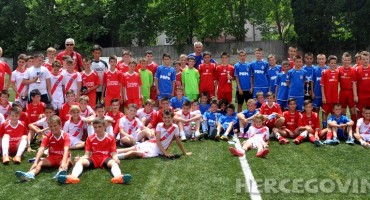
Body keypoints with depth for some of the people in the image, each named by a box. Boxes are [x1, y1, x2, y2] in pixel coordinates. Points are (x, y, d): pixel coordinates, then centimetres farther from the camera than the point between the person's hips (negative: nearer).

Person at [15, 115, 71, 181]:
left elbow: (66, 150, -29)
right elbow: (41, 149, -17)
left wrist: (64, 162, -48)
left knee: (68, 161, -37)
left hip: (62, 158, -3)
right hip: (51, 157, 4)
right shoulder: (48, 137, -3)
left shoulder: (65, 136, -13)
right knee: (39, 163, -23)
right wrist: (35, 162, -33)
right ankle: (30, 174, -54)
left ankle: (61, 173, -72)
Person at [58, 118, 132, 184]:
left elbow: (113, 153, 1)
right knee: (80, 162, -27)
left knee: (114, 163, -37)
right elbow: (87, 154, 7)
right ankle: (73, 177, -58)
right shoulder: (90, 138, 9)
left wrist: (115, 158, -24)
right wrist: (81, 158, -17)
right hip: (93, 158, 3)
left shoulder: (110, 138, 4)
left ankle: (118, 177, -71)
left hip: (106, 158, -2)